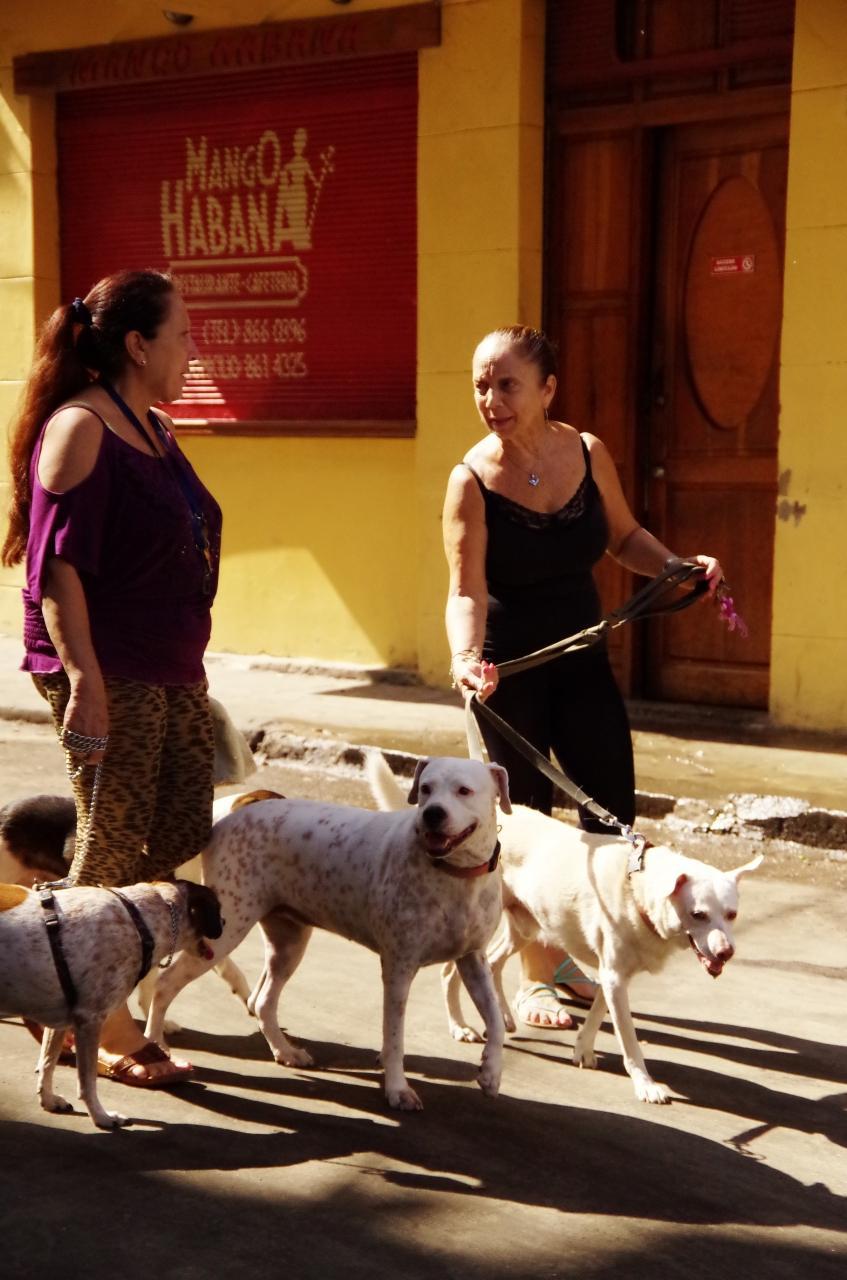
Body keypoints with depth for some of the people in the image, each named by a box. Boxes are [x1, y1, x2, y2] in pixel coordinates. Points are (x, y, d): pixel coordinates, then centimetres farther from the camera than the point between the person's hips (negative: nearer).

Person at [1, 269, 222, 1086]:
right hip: (109, 673, -9)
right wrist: (85, 682, -25)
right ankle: (105, 1031, 13)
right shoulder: (79, 428, -13)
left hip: (172, 669, 9)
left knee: (183, 838, 9)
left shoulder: (155, 428, 15)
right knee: (114, 850, -1)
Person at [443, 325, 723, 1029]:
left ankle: (565, 953, 27)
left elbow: (625, 537, 10)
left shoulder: (588, 453, -5)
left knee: (614, 810, 5)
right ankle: (534, 977, 20)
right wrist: (466, 658, -41)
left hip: (581, 657, 4)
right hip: (509, 666, -4)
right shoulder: (473, 479, -15)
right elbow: (466, 589, -23)